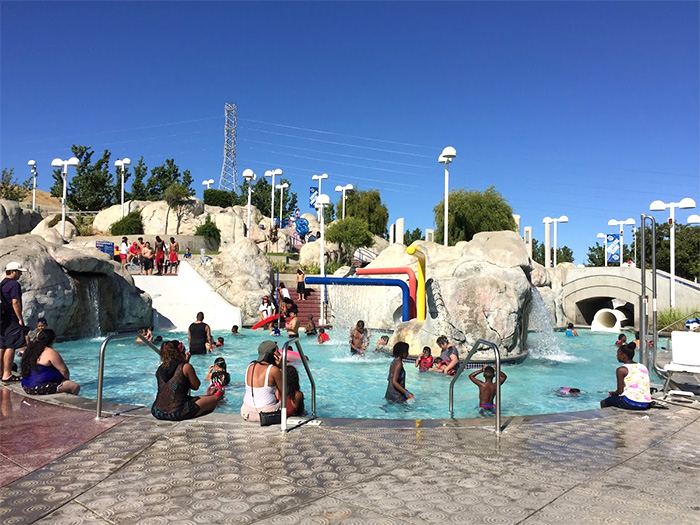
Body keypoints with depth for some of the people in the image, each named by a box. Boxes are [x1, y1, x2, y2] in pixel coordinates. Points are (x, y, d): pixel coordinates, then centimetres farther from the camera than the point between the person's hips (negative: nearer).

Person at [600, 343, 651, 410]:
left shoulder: (621, 369, -7)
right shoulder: (643, 367, 12)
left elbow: (620, 391, -8)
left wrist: (613, 393, 14)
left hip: (631, 403, -7)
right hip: (646, 405, 7)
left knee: (603, 403, 14)